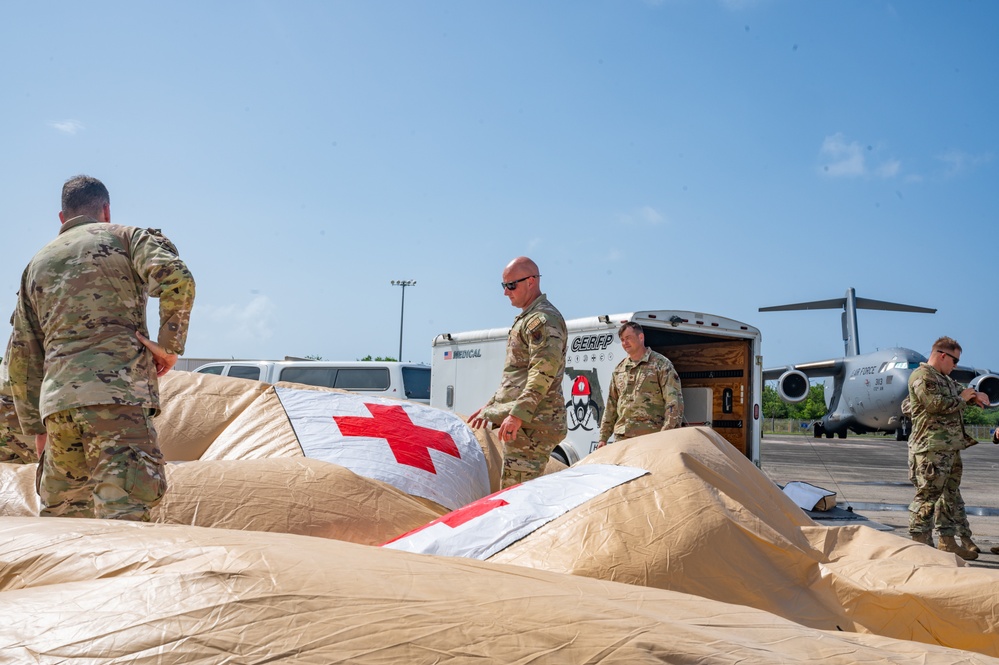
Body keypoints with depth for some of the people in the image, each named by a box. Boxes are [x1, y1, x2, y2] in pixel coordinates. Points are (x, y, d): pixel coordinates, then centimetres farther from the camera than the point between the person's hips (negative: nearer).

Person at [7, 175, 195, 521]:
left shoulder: (37, 263, 24)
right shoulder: (126, 237, 10)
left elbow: (22, 356, 22)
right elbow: (176, 278, -13)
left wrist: (35, 426, 27)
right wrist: (170, 346, -3)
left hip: (56, 401, 5)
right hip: (118, 392, -5)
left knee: (60, 515, 17)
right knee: (123, 514, -14)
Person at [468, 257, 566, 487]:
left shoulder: (544, 319, -11)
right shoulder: (526, 318, 22)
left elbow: (544, 372, -23)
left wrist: (518, 414, -28)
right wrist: (491, 406, 27)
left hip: (531, 423, -11)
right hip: (522, 423, 11)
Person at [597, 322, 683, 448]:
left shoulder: (661, 364, 1)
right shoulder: (619, 369, 19)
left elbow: (674, 402, -7)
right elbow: (611, 405, 23)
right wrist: (603, 437, 17)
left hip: (650, 437, -5)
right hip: (621, 438, 6)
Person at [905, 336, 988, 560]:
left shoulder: (944, 378, 21)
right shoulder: (922, 376, -12)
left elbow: (957, 393, 33)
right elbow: (936, 404, -23)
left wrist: (973, 395, 10)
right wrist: (962, 399, -8)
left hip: (951, 448, 11)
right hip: (931, 447, -11)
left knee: (951, 495, 15)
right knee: (927, 496, -8)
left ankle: (947, 542, 23)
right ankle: (920, 543, -4)